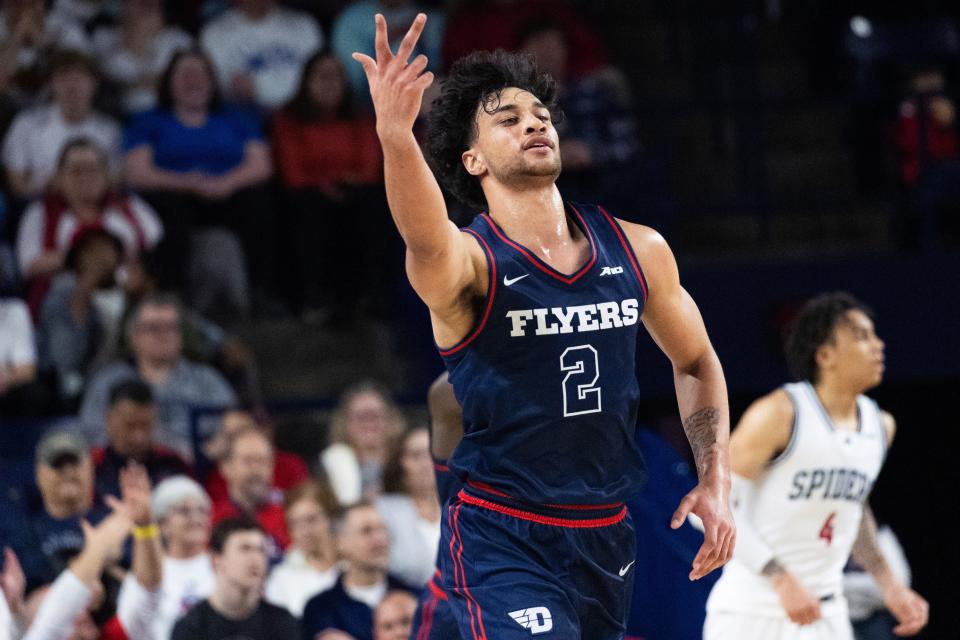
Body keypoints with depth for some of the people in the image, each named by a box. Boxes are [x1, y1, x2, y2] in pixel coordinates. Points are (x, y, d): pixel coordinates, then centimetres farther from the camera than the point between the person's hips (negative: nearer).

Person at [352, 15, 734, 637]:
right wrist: (395, 135, -59)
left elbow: (696, 361, 19)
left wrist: (716, 482, 7)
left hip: (607, 536, 6)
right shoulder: (468, 261, -13)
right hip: (501, 541, -5)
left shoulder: (639, 251, 3)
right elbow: (427, 241, -39)